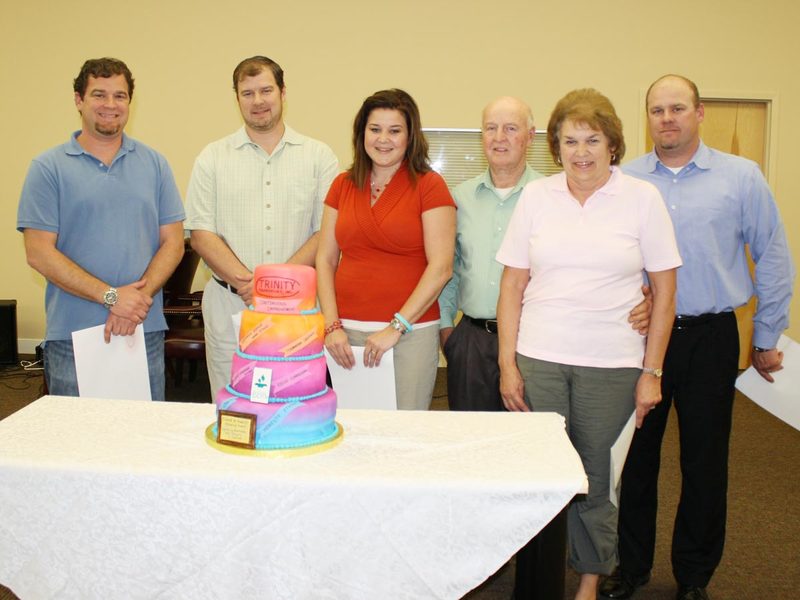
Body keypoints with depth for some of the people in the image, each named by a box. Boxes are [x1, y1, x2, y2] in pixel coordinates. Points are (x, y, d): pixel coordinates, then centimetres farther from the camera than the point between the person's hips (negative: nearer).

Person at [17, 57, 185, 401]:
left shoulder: (154, 164, 9)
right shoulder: (48, 167, 1)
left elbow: (172, 243, 4)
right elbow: (39, 253, -5)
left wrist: (135, 302, -11)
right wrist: (111, 296, -14)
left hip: (145, 331, 2)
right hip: (72, 336, -2)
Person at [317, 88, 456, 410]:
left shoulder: (429, 185, -2)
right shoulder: (342, 185, 10)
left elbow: (441, 267, -8)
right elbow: (325, 260, 8)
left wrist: (396, 327, -11)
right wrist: (333, 326, -2)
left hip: (410, 333, -3)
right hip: (346, 334, 3)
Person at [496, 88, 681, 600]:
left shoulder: (643, 198, 0)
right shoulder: (536, 196, 4)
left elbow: (665, 291, 2)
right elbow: (513, 284, 5)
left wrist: (651, 371, -1)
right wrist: (507, 363, 0)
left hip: (611, 364, -1)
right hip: (539, 359, 1)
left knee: (594, 476, 7)